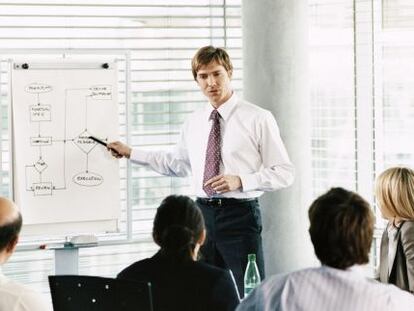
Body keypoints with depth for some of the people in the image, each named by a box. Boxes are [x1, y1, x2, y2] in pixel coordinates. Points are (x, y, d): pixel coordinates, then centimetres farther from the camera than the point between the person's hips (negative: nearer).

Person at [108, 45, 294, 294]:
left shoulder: (258, 119, -4)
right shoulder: (194, 123, 12)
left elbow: (285, 173, -6)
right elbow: (176, 164, 27)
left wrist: (240, 180, -18)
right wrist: (129, 152, 25)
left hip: (240, 215, -5)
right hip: (203, 214, 5)